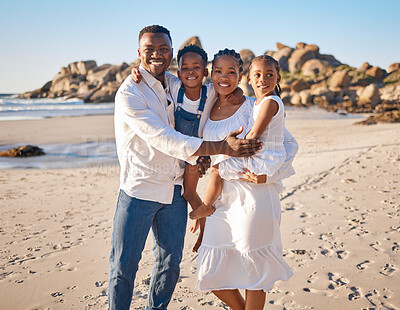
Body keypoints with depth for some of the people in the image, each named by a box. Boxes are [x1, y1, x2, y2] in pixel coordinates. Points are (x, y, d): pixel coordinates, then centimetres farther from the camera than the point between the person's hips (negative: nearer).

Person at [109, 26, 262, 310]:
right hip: (139, 188, -6)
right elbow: (165, 140, -23)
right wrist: (222, 147, -25)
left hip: (175, 189, 6)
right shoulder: (129, 94, -15)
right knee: (124, 266, 2)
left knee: (170, 262, 15)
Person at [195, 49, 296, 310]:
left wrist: (267, 175, -15)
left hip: (254, 197, -5)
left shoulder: (253, 107, -4)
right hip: (223, 198, 5)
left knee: (253, 269, 6)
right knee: (211, 273, 10)